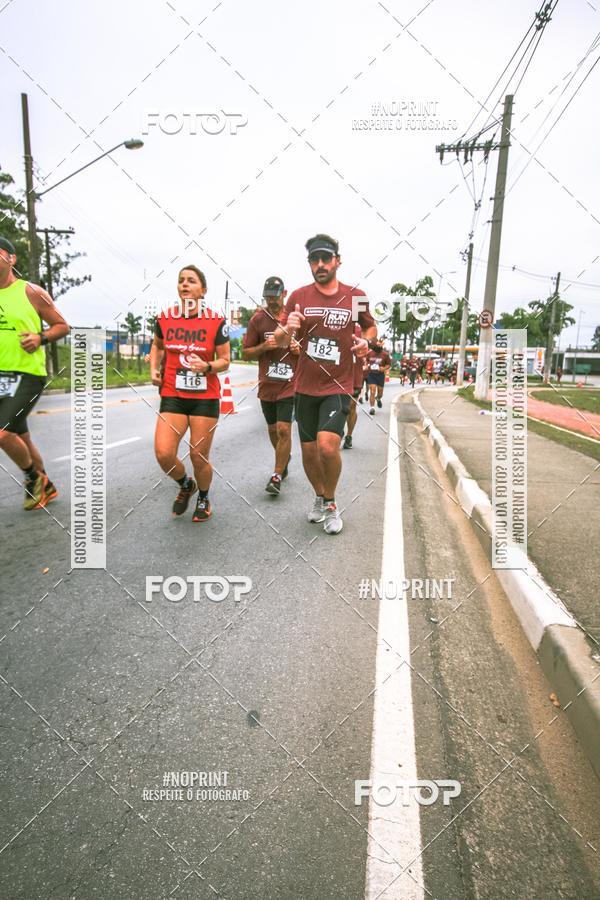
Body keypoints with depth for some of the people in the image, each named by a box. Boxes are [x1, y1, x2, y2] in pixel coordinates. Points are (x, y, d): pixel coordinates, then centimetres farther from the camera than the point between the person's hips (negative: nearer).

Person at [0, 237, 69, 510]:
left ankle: (33, 477, 11)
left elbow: (63, 326, 0)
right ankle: (46, 487, 32)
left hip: (27, 374, -6)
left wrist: (41, 338, -17)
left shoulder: (31, 292, -4)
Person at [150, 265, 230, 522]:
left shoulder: (216, 321, -5)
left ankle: (203, 498, 34)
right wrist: (154, 368, 6)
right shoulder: (164, 318, 2)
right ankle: (186, 485, 24)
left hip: (205, 397, -2)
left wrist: (207, 366, -20)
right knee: (163, 453, -11)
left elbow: (225, 361, 0)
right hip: (172, 396, 2)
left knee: (199, 456, 3)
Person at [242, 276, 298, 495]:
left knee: (284, 430, -10)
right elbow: (245, 354, 4)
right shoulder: (257, 319, 2)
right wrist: (264, 347, -14)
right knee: (273, 430, 15)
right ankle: (284, 460, 41)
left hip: (290, 385, -2)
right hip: (267, 386, 2)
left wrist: (300, 350, -10)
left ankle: (277, 476, 2)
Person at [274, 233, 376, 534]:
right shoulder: (299, 296, 1)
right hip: (306, 386, 2)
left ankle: (330, 503, 5)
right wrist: (287, 329, -18)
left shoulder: (355, 296, 0)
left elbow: (370, 326, 17)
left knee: (327, 445, -20)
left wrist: (366, 341, -5)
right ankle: (319, 496, 37)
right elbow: (280, 341, 5)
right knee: (309, 452, 10)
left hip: (338, 386, -2)